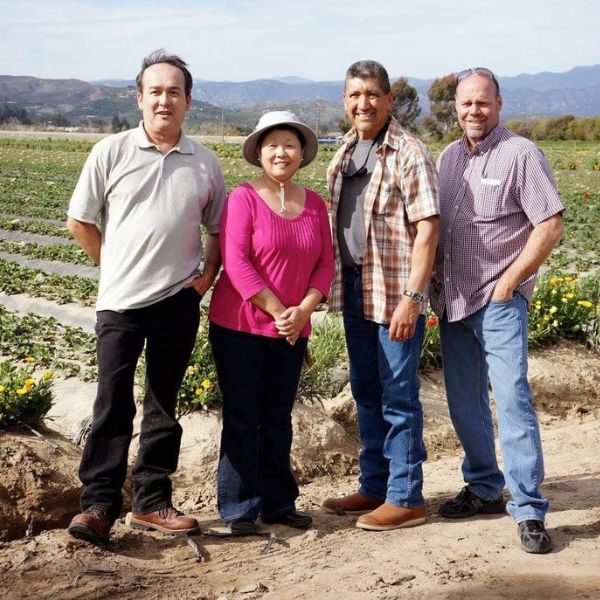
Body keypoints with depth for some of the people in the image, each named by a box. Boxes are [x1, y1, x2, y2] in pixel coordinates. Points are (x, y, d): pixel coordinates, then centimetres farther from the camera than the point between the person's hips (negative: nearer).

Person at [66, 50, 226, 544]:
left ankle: (152, 502, 21)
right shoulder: (112, 152, -1)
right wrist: (118, 265, 4)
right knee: (113, 407, -2)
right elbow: (79, 220, 4)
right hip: (122, 301, -2)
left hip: (179, 301, 3)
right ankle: (98, 506, 6)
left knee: (164, 406, 11)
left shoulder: (205, 164, 5)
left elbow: (218, 230, 15)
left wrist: (208, 275, 1)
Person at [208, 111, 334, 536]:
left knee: (278, 418, 13)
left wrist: (303, 310, -9)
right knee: (242, 418, 2)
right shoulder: (244, 198, -7)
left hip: (292, 332, 5)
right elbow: (236, 263, -15)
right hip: (240, 326, -4)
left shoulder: (314, 203, 8)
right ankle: (239, 507, 11)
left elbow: (326, 263, 6)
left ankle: (279, 503, 23)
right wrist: (277, 311, -16)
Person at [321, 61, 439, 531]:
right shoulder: (346, 152, 11)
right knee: (366, 392, 15)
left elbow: (426, 229, -16)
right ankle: (374, 486, 28)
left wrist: (411, 297, -21)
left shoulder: (408, 153, -11)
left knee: (398, 395, 0)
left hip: (395, 292, -8)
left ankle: (406, 497, 11)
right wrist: (338, 281, 13)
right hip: (354, 288, 8)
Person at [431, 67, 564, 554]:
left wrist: (508, 282, -13)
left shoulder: (521, 154, -7)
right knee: (465, 402, 12)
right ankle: (485, 489, 27)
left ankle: (529, 511, -4)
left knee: (512, 399, -11)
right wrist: (434, 283, 6)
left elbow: (550, 225, -11)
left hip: (499, 301, -6)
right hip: (452, 300, 7)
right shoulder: (448, 158, 12)